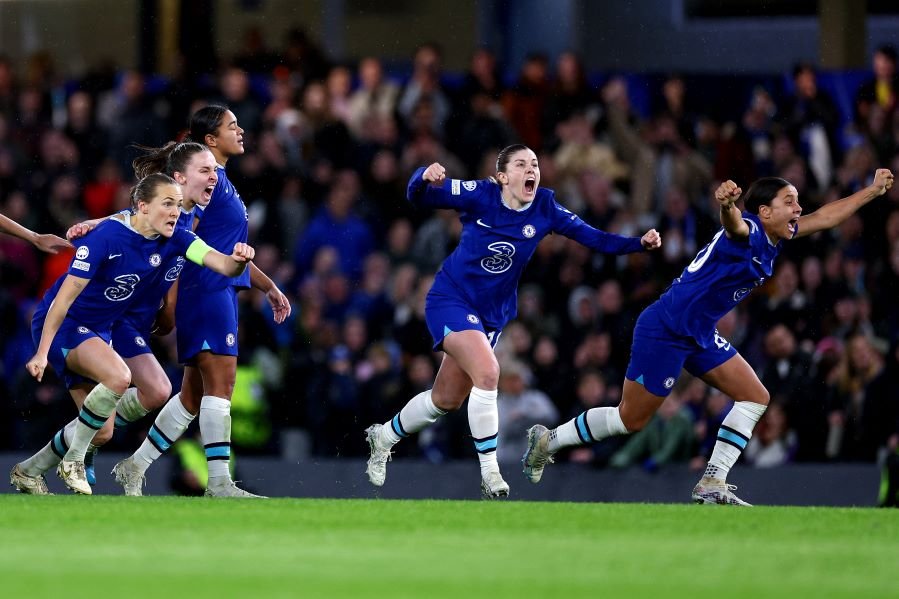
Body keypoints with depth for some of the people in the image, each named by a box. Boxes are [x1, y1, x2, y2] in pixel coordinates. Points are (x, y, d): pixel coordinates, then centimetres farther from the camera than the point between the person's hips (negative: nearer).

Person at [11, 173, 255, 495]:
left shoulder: (174, 240, -8)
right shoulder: (105, 238, -25)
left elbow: (222, 264, -20)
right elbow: (63, 298, -22)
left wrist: (238, 260, -44)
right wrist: (42, 352, -23)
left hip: (96, 332, 8)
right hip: (59, 324, -8)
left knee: (100, 431, 8)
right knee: (118, 376, -33)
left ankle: (26, 471, 28)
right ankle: (73, 460, -15)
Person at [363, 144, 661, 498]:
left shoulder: (544, 209, -8)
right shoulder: (480, 196, -16)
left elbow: (591, 237, -8)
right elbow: (417, 198, -10)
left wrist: (639, 243, -22)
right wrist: (425, 177, -33)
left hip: (492, 315, 5)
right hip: (451, 300, -5)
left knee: (447, 400, 14)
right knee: (487, 372, -27)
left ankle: (384, 436, 40)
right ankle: (489, 473, -18)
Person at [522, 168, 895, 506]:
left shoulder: (776, 237, 6)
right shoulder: (749, 233, -21)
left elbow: (825, 217, 20)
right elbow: (734, 224, -47)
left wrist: (873, 191, 21)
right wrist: (726, 203, -71)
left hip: (700, 336, 10)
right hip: (665, 331, -10)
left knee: (755, 397, 2)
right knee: (630, 419, -1)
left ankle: (712, 485, 2)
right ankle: (547, 440, 18)